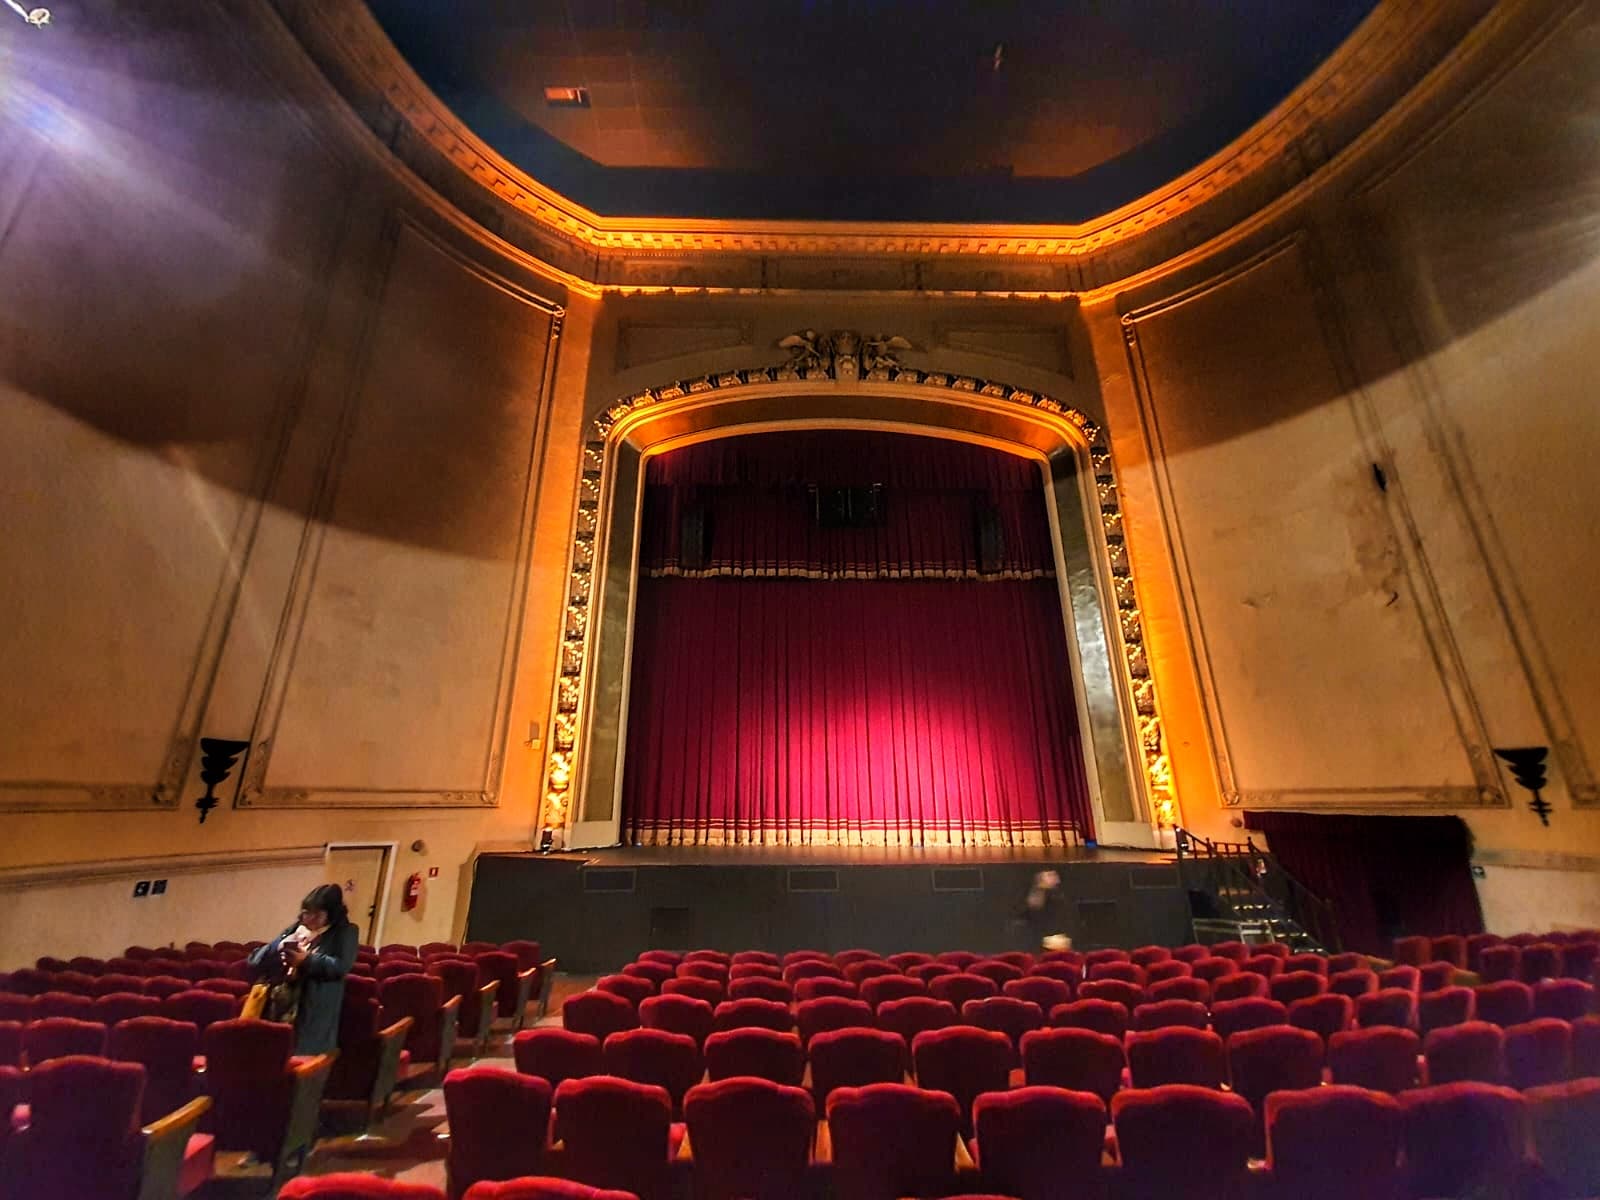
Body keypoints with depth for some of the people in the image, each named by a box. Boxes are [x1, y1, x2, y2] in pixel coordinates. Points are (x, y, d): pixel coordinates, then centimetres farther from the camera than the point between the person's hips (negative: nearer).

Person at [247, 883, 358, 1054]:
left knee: (307, 1055, -5)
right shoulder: (295, 929, 13)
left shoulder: (345, 932, -2)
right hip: (282, 1004, 5)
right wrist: (278, 947, -10)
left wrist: (307, 960, -16)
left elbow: (342, 966, -14)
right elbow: (256, 961, 11)